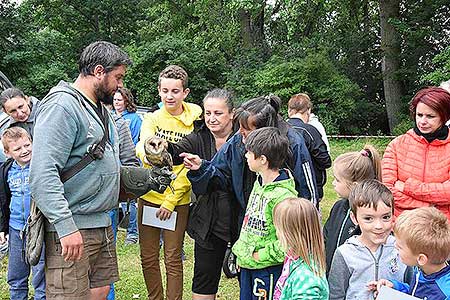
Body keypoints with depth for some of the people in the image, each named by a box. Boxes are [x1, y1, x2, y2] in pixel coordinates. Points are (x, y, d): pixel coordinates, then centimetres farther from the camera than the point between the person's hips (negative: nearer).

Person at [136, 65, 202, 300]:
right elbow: (142, 146, -18)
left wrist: (171, 200, -11)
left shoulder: (194, 121, -4)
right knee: (148, 257, 12)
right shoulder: (152, 119, 2)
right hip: (148, 196, 3)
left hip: (177, 200, -2)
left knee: (173, 259, 6)